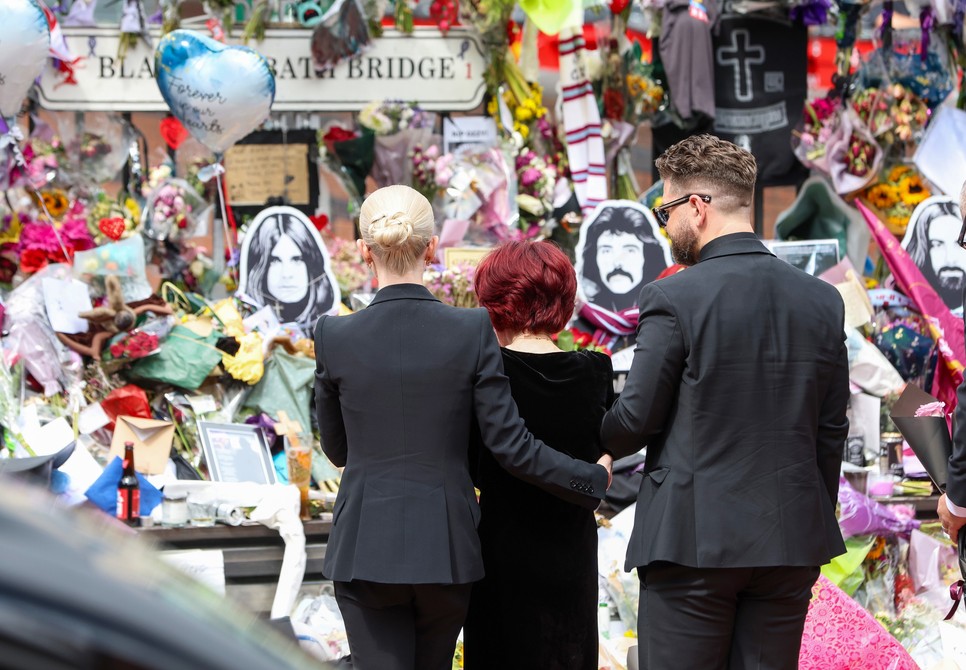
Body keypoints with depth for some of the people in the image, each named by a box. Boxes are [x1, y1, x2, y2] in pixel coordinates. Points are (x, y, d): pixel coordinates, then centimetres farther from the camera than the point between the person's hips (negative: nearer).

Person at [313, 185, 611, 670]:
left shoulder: (334, 337, -6)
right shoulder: (471, 331, -8)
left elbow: (336, 449, 7)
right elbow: (509, 445, -7)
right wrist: (593, 480, 8)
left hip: (365, 549, -1)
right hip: (445, 548, 1)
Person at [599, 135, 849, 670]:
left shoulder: (674, 298, -10)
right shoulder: (823, 301, 6)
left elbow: (636, 418, -7)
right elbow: (831, 431, 10)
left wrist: (599, 441, 15)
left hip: (694, 537, -5)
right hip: (791, 542, 5)